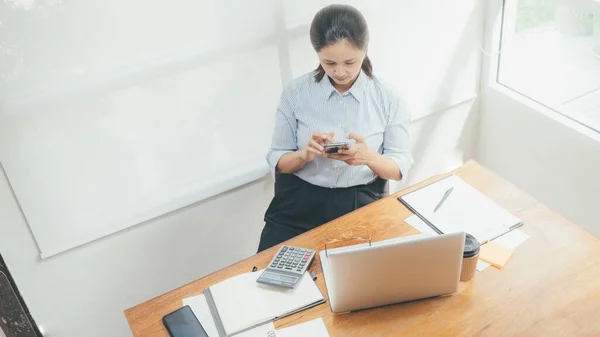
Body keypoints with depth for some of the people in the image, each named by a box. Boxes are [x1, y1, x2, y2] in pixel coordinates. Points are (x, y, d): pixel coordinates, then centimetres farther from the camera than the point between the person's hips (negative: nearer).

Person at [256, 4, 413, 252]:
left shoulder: (388, 99, -4)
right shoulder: (295, 93, -3)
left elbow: (400, 168, 1)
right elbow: (277, 162, 2)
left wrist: (369, 157, -22)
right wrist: (304, 154, -20)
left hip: (361, 205, 0)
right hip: (298, 204, 1)